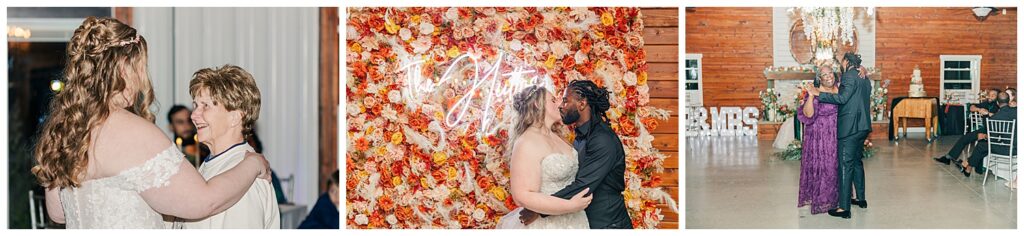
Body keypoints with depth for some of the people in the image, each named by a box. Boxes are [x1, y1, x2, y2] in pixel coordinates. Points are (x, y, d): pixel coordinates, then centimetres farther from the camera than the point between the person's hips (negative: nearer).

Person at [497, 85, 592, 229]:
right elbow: (523, 197, -27)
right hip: (548, 225, -8)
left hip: (571, 221, 9)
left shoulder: (555, 136, 7)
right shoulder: (527, 143, -20)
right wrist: (570, 206, -29)